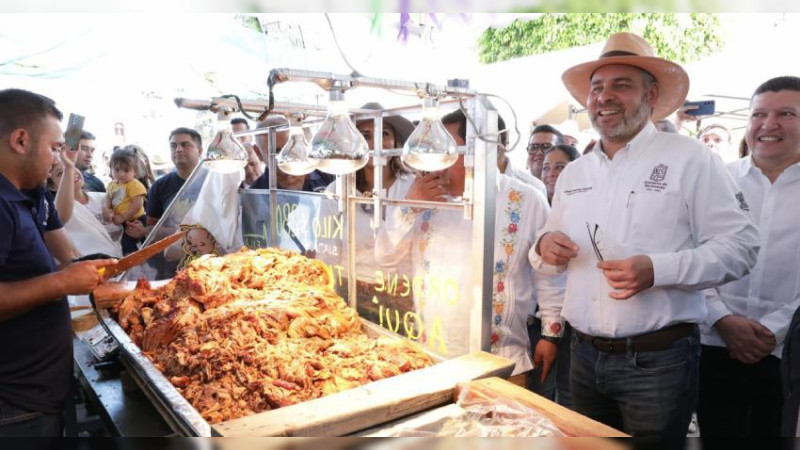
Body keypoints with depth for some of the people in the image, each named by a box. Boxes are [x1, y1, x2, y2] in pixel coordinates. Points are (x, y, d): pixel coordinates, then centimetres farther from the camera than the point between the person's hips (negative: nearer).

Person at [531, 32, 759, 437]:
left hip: (658, 360, -5)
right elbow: (550, 255, 16)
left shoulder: (688, 158, -6)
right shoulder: (572, 173, 9)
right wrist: (545, 247, -8)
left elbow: (741, 245, -10)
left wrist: (657, 270, -24)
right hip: (584, 356, 5)